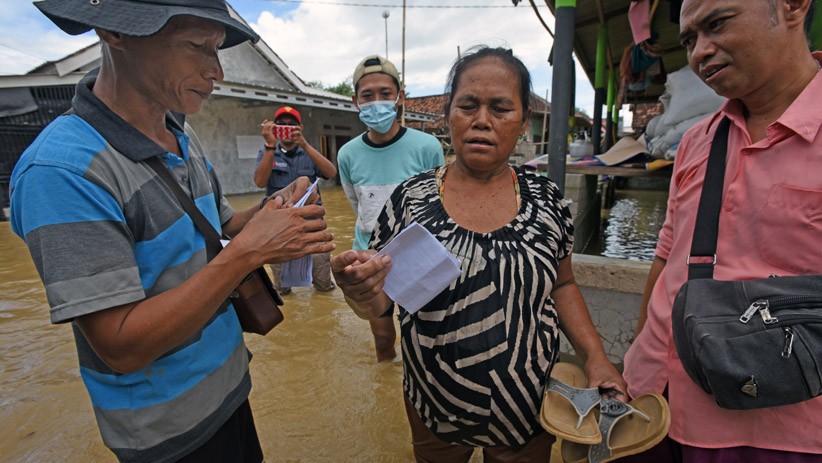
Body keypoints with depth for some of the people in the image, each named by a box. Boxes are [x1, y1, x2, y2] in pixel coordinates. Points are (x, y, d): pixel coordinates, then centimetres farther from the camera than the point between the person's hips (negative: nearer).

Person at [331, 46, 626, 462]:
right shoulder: (410, 198, -11)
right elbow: (378, 302, -8)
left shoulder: (546, 200, -6)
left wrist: (595, 356, -7)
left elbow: (562, 284, 6)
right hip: (434, 408, 0)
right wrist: (359, 290, -29)